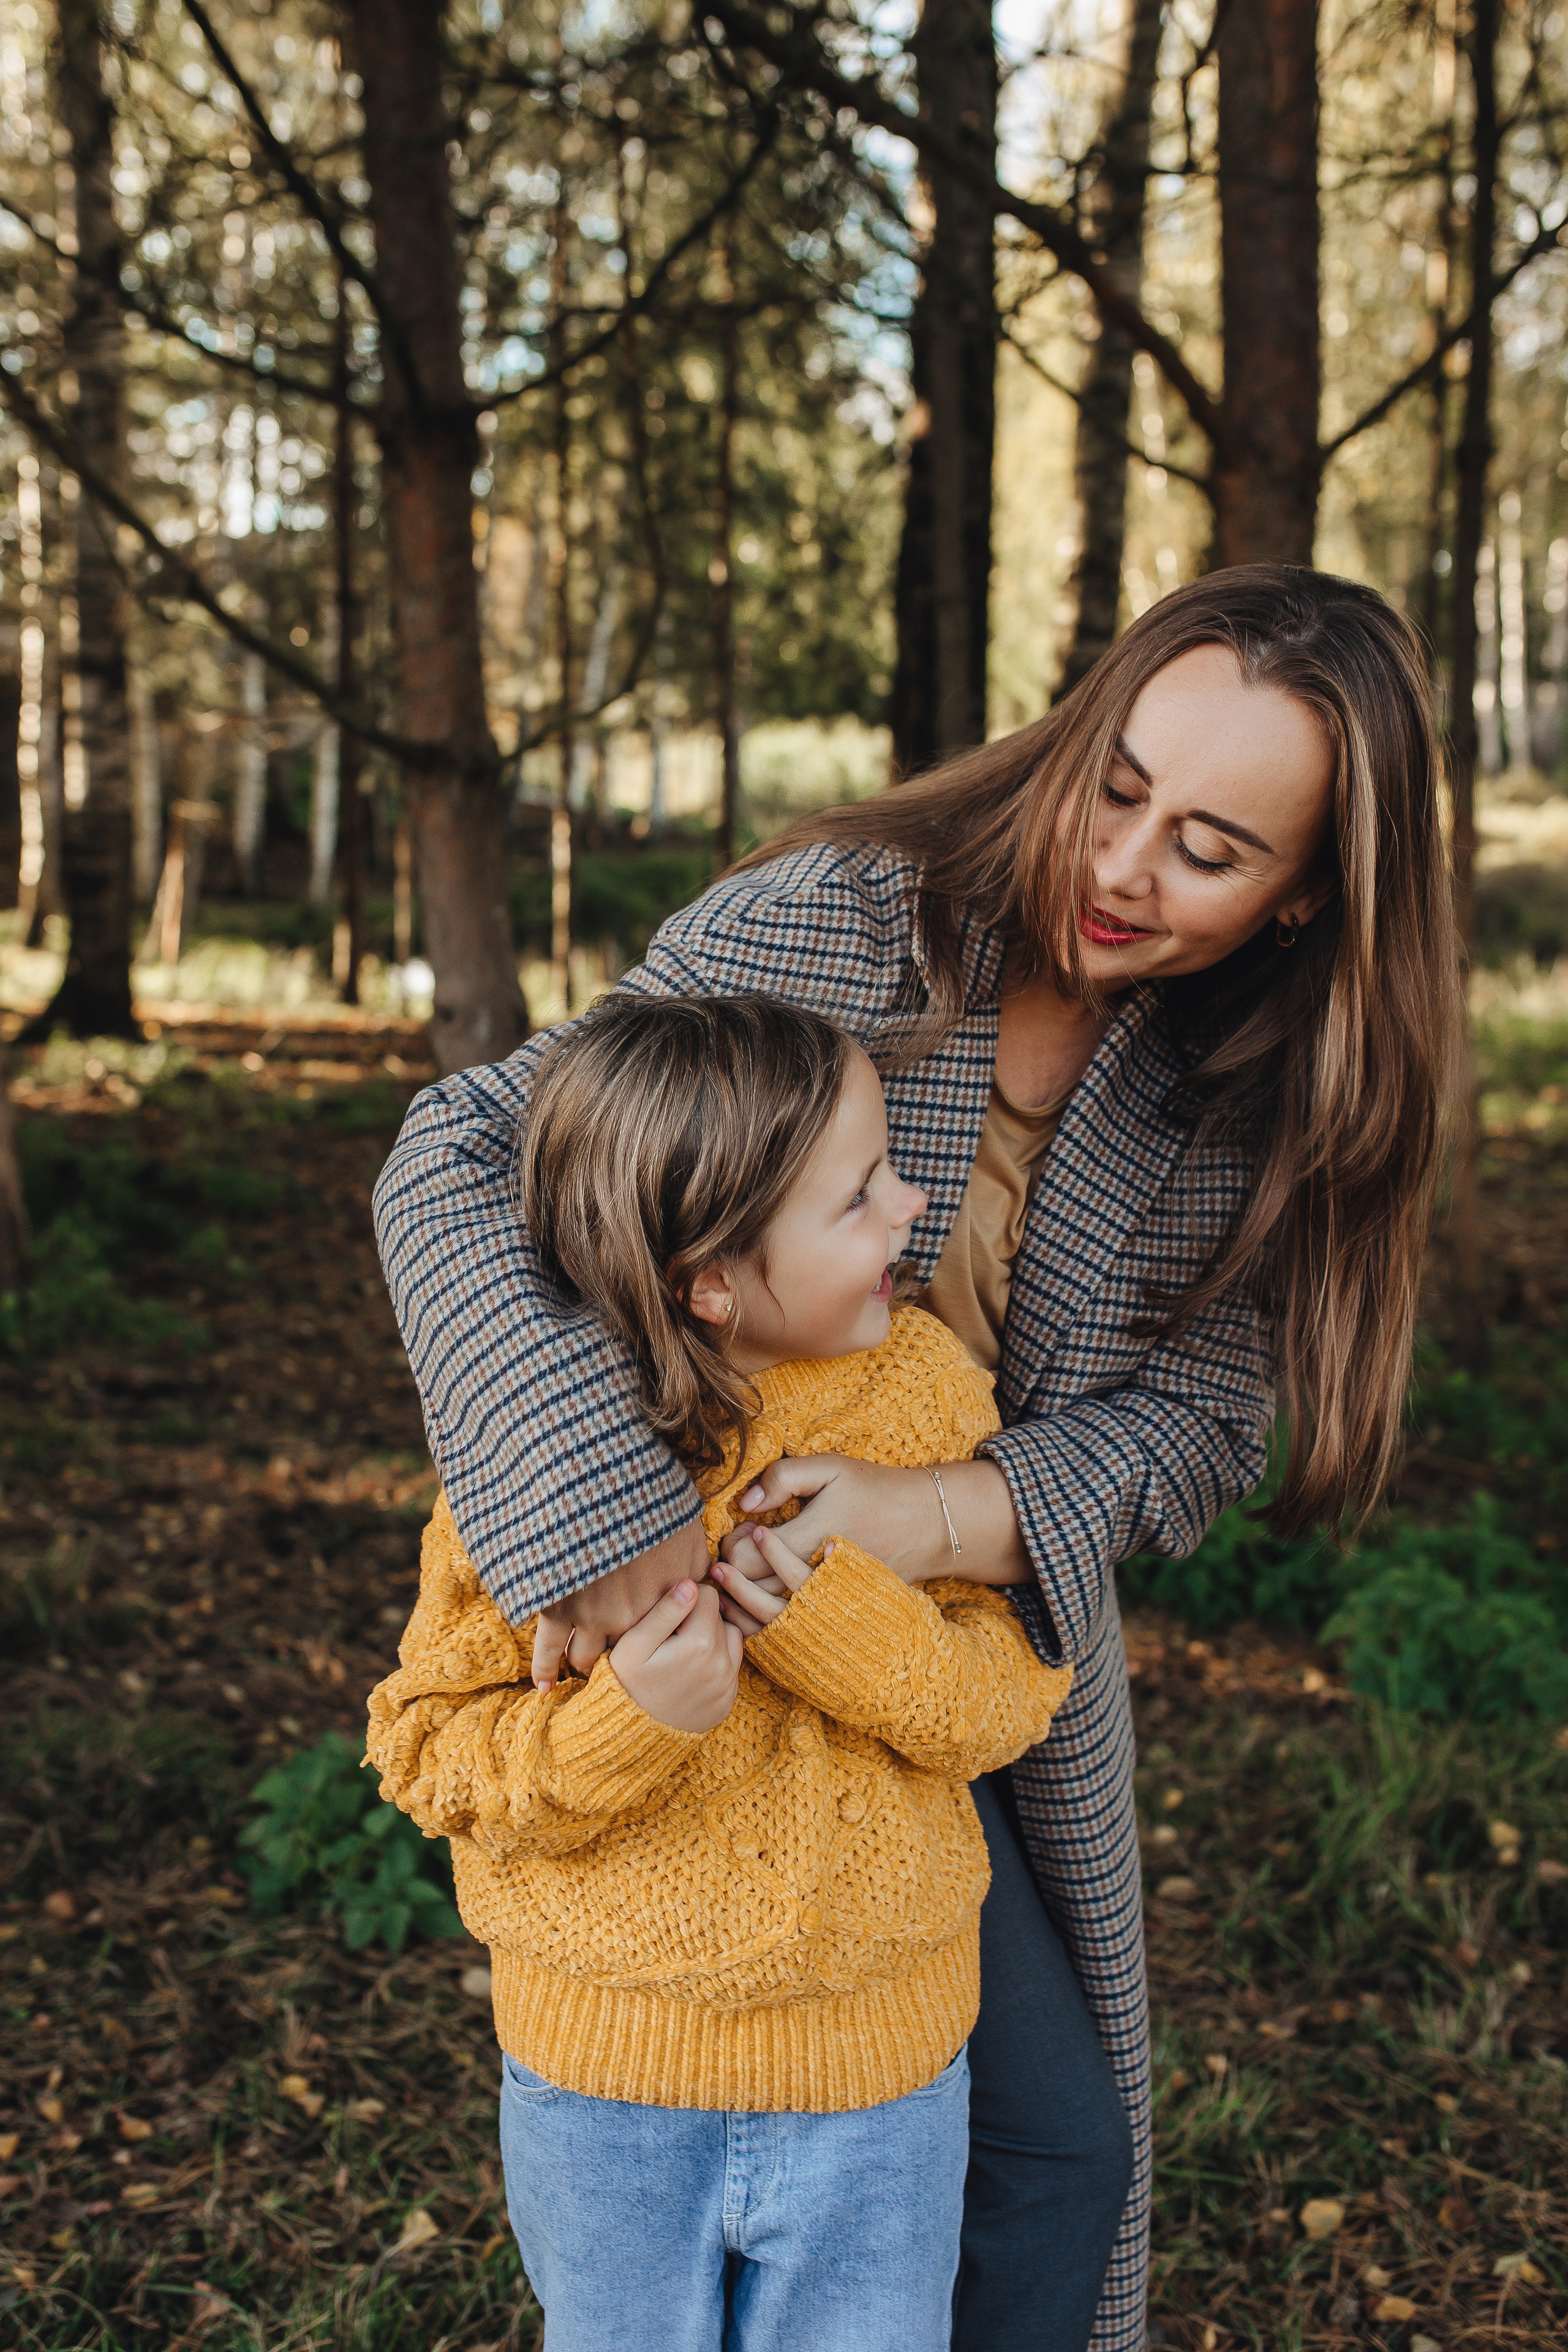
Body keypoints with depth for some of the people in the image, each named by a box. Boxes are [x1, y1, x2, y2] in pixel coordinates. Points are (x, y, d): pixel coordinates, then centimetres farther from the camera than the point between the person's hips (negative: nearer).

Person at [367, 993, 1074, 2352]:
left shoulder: (923, 1387, -9)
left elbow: (1018, 1690, -6)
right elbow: (432, 1749, -12)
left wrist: (849, 1629, -25)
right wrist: (622, 1721, -31)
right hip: (606, 2087, -1)